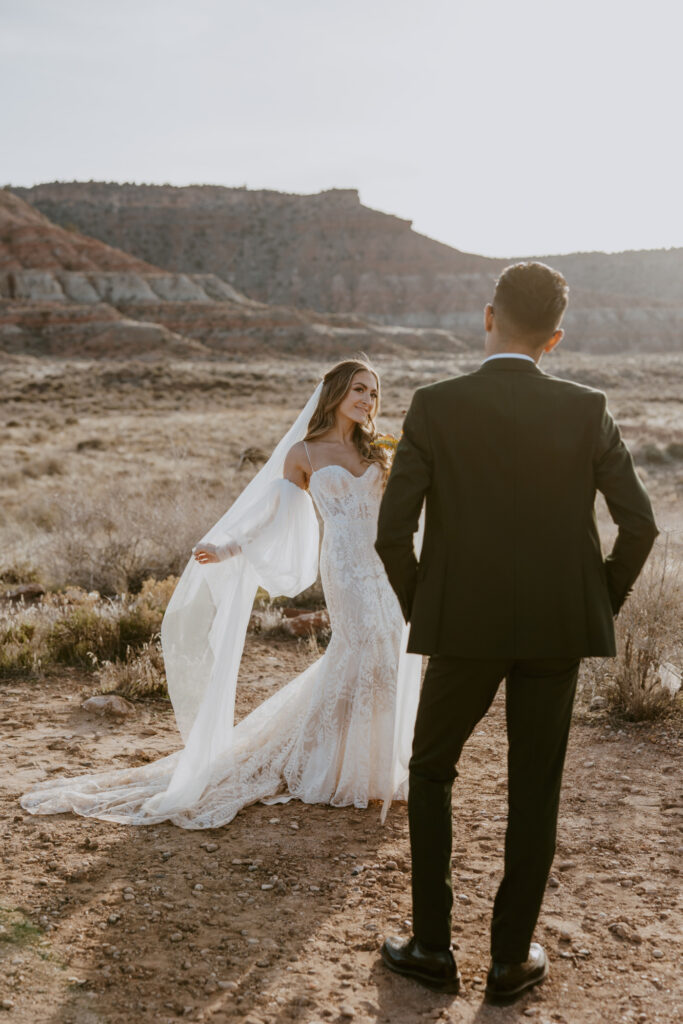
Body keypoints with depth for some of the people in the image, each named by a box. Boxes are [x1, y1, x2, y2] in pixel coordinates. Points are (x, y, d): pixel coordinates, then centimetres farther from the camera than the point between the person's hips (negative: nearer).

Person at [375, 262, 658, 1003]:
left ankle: (432, 948, 21)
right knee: (535, 790, 13)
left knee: (429, 774, 17)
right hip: (558, 631, 2)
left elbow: (392, 532, -11)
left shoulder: (435, 407, -7)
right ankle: (511, 958, 24)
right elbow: (639, 523, -5)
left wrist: (418, 609, 5)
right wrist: (601, 604, 10)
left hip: (465, 627, -2)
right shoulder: (587, 411, -2)